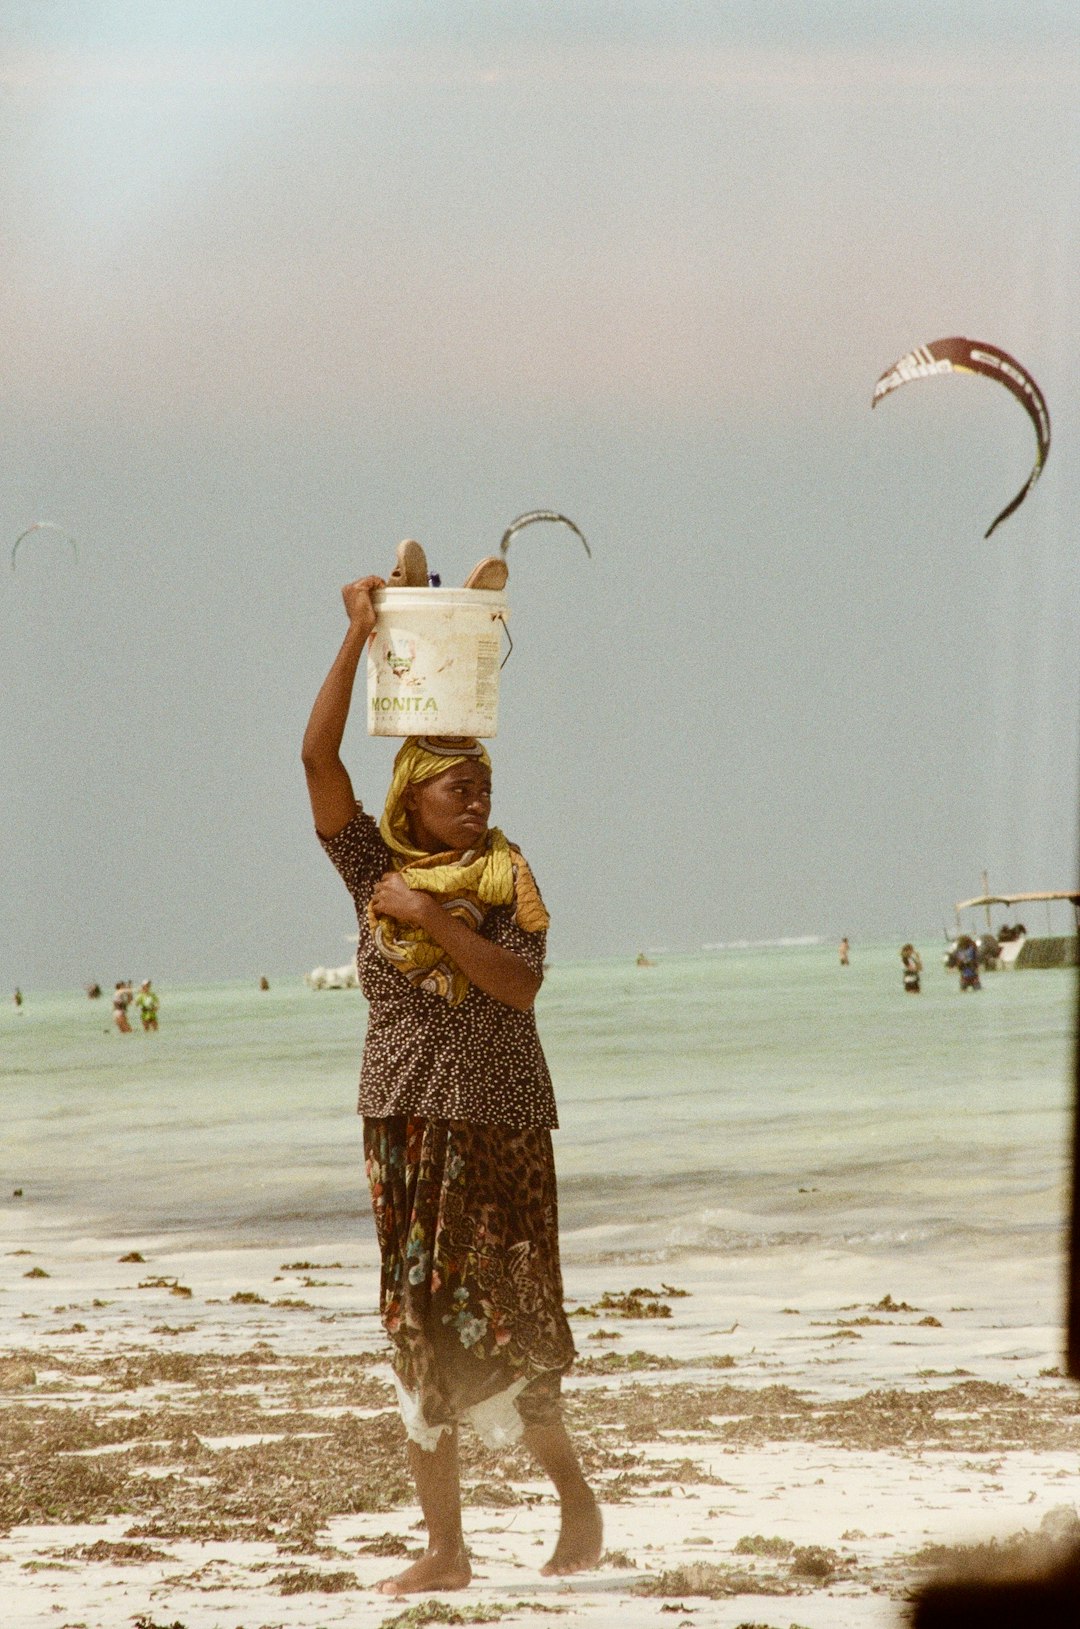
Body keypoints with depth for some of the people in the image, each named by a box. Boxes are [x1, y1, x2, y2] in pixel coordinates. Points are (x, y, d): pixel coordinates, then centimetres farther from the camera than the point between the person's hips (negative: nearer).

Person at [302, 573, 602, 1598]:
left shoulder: (508, 884, 0)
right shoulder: (374, 869, 5)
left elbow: (521, 984, -16)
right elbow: (319, 757, -3)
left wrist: (430, 918, -20)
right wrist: (358, 637, -9)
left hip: (498, 1123, -3)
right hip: (404, 1121, 3)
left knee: (492, 1327, -6)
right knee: (421, 1331, 2)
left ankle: (575, 1493, 13)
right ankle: (444, 1545, 4)